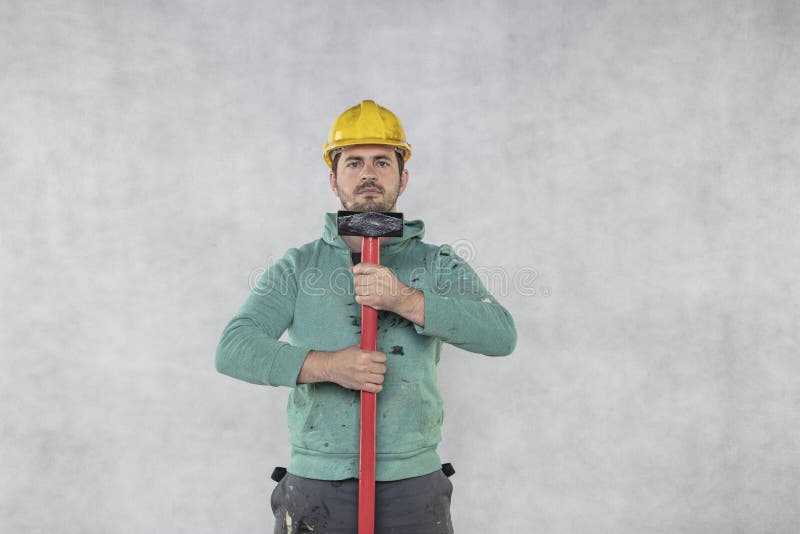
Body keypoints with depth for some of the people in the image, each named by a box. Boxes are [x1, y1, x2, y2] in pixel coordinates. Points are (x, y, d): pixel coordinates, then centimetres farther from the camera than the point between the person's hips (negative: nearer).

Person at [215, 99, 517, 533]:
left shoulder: (437, 264, 4)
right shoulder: (297, 267, 4)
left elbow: (500, 335, -11)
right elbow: (234, 349, -7)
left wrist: (404, 299, -22)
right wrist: (326, 364, -21)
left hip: (412, 486, 0)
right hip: (316, 485, 0)